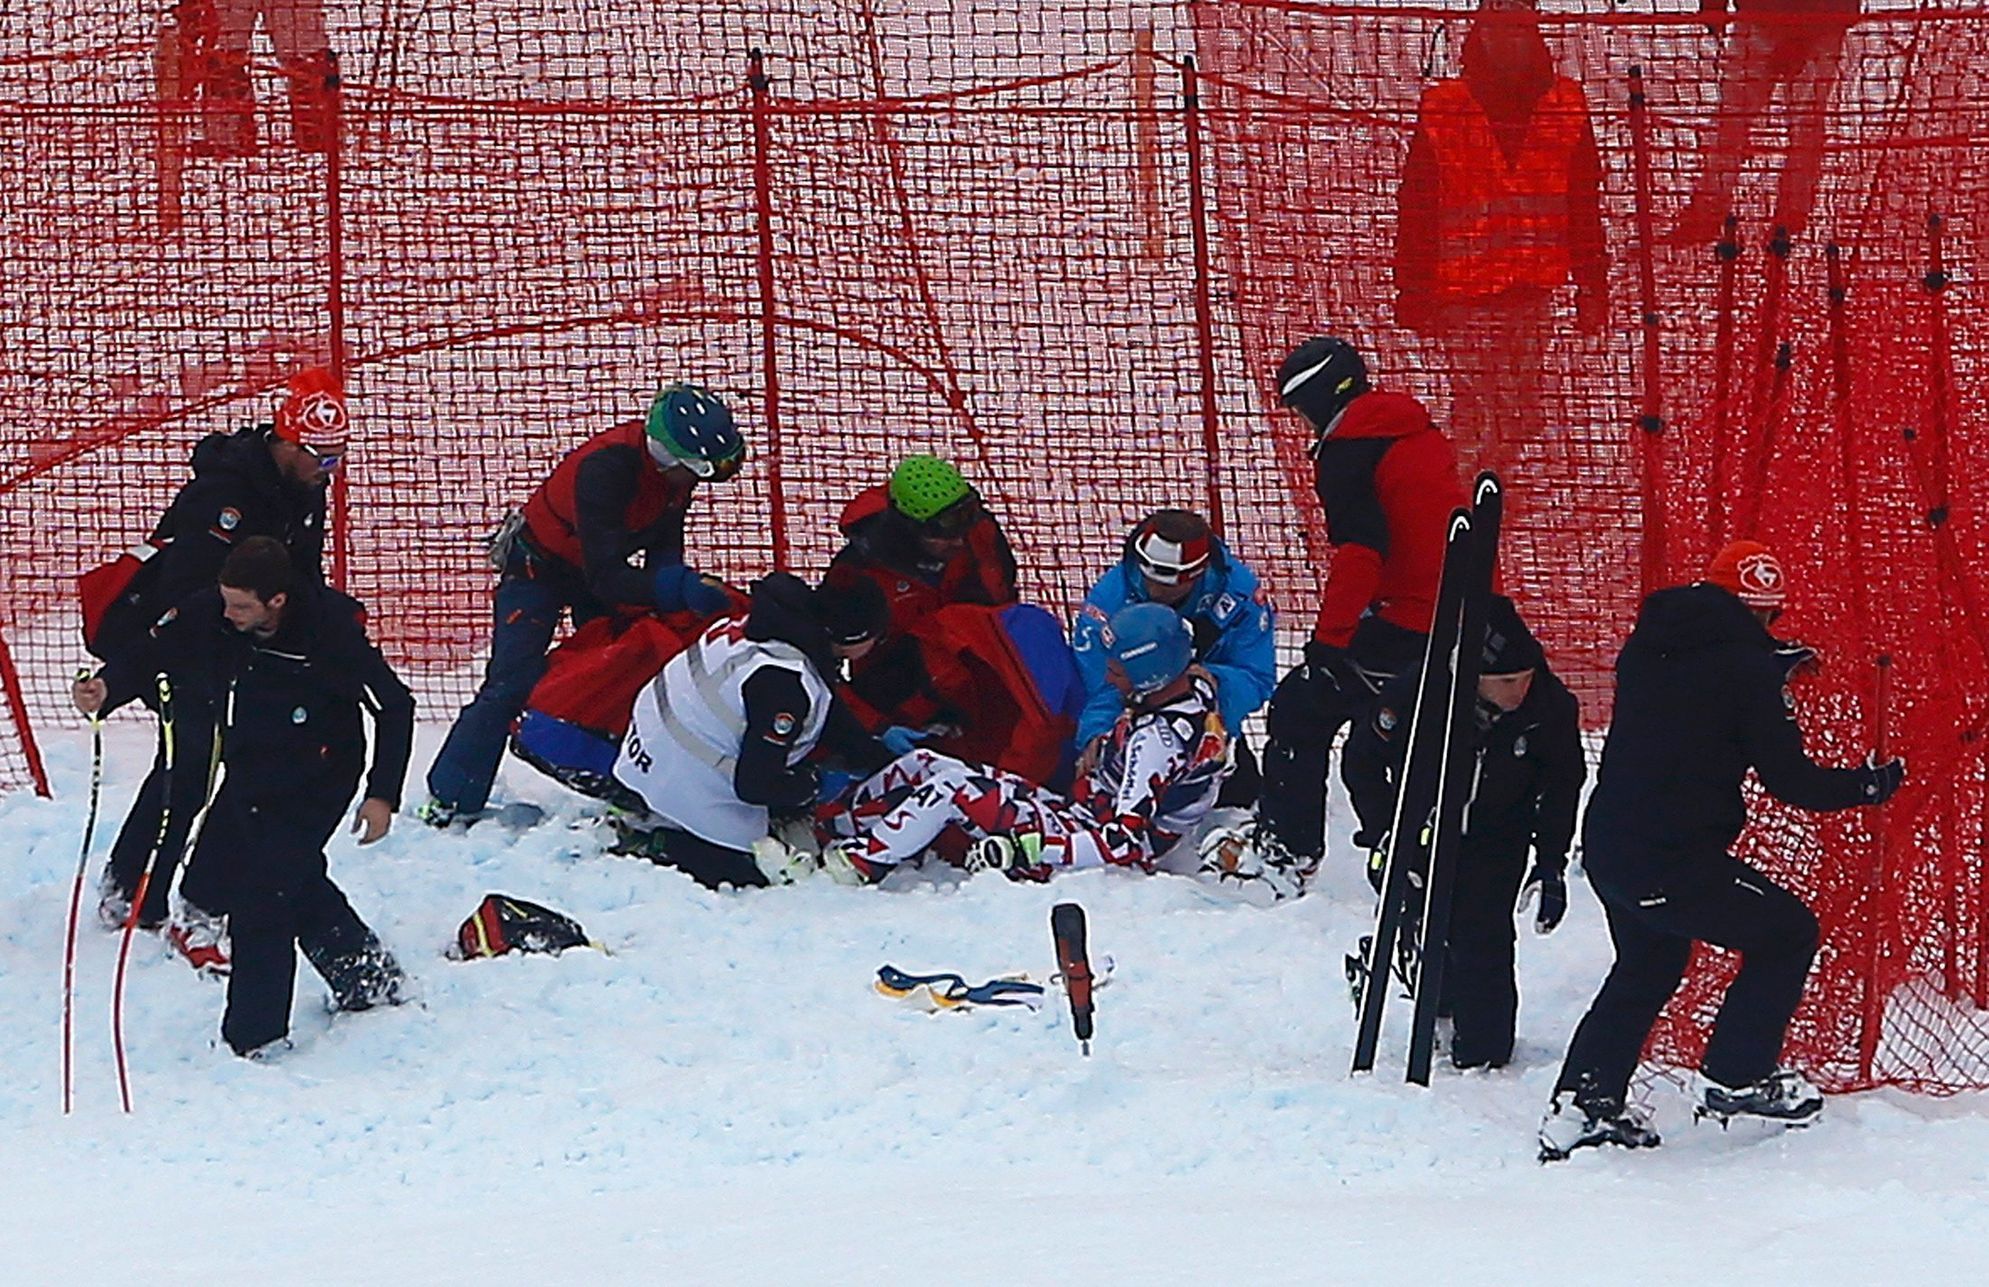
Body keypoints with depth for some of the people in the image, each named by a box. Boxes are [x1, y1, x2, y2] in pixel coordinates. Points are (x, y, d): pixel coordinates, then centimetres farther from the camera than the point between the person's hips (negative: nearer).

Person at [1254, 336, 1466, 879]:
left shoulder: (1347, 453, -11)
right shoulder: (1421, 435, 16)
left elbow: (1360, 552, -20)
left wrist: (1327, 640, -19)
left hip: (1406, 621, -8)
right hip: (1467, 619, 8)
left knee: (1301, 710, -1)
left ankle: (1286, 849, -4)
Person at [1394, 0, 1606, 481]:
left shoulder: (1566, 109, 6)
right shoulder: (1441, 112, 0)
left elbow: (1585, 206, 11)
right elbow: (1415, 209, 1)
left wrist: (1591, 284, 8)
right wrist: (1413, 292, -3)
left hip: (1534, 291, 3)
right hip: (1463, 292, -3)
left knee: (1522, 412, 6)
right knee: (1473, 409, -5)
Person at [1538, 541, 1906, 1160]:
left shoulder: (1648, 646, 11)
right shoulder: (1745, 663, -10)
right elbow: (1788, 778, -10)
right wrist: (1866, 786, 6)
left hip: (1607, 846, 8)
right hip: (1674, 861, -8)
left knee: (1648, 967, 29)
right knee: (1787, 932, 12)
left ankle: (1582, 1102, 24)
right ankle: (1737, 1077, 14)